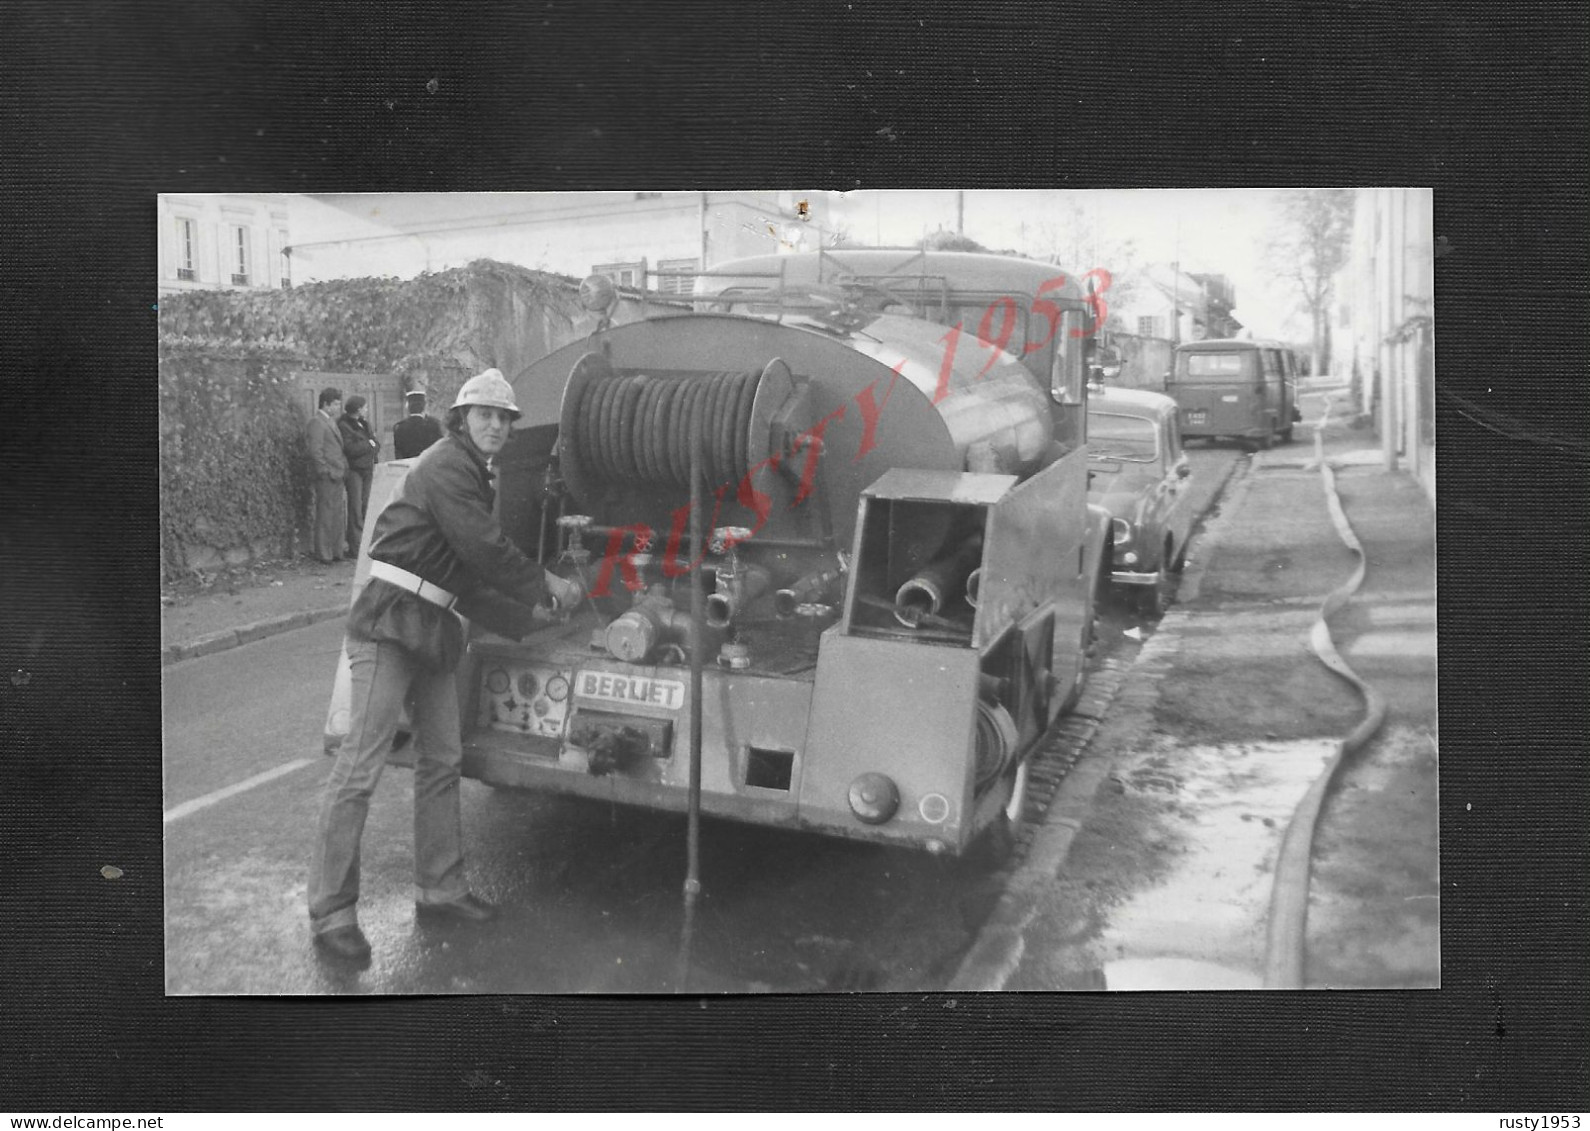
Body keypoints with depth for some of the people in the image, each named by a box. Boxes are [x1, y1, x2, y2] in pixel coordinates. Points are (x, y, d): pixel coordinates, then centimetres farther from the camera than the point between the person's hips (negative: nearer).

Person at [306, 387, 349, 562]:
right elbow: (315, 451, -16)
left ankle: (336, 551, 19)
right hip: (326, 477, -9)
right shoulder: (317, 422, -10)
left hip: (337, 476, 9)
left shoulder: (331, 422, 18)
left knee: (338, 515, 12)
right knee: (325, 515, -4)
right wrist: (327, 472, -16)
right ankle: (323, 554, 2)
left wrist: (343, 470, 14)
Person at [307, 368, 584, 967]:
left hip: (433, 630, 10)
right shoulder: (445, 465, -10)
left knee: (442, 761, 12)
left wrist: (532, 616, 17)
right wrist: (547, 583, -6)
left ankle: (439, 889, 22)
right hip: (391, 624, -10)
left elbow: (471, 577, 20)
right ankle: (331, 912, -2)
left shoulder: (473, 476, 19)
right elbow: (486, 550, -16)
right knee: (361, 765, -7)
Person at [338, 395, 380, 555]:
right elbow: (350, 449, -20)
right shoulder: (343, 425, -10)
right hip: (354, 471, -7)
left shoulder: (364, 423, 16)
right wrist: (368, 444, -8)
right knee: (356, 508, -8)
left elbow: (376, 444, 13)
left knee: (366, 507, 6)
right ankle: (355, 547, -8)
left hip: (367, 470, 7)